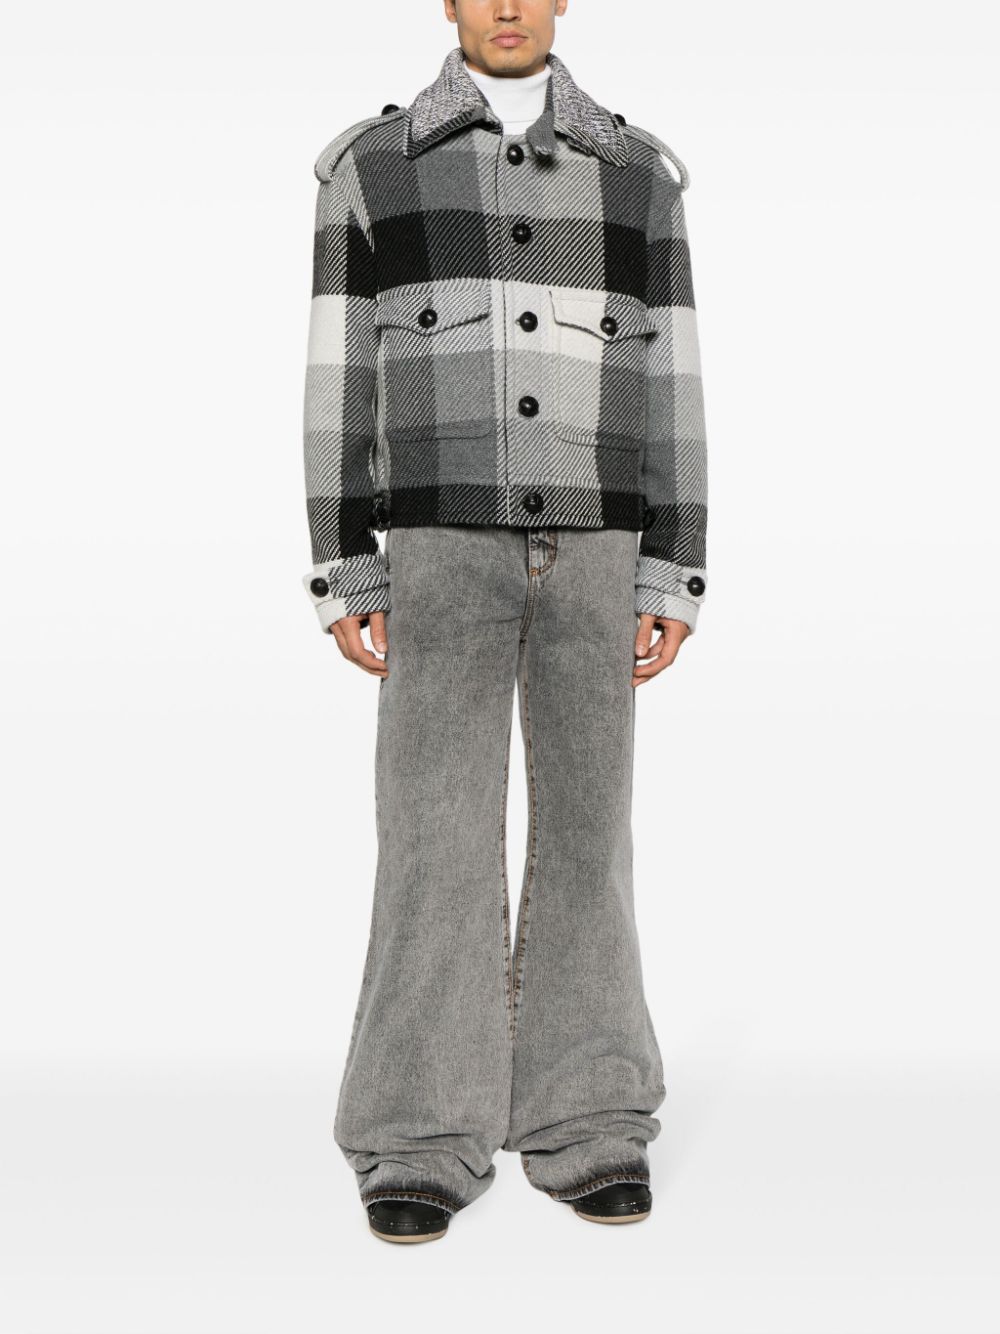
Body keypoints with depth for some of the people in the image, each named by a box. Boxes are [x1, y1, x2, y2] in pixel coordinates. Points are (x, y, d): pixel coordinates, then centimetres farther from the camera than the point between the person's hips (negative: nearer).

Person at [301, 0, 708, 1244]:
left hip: (589, 554, 2)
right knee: (439, 842, -6)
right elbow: (343, 382, 3)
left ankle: (583, 1129, 13)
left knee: (582, 834, 2)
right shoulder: (370, 166, 5)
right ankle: (422, 1148, 3)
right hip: (444, 553, -1)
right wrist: (343, 579, -4)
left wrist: (673, 581, -1)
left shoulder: (637, 171, 9)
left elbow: (664, 385, 6)